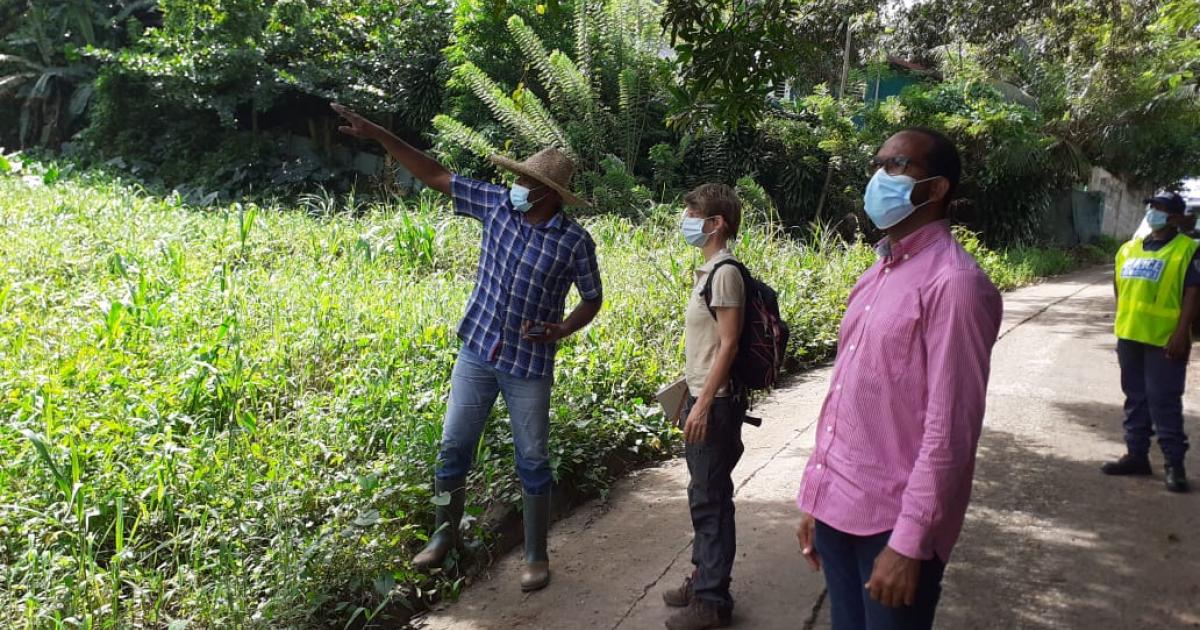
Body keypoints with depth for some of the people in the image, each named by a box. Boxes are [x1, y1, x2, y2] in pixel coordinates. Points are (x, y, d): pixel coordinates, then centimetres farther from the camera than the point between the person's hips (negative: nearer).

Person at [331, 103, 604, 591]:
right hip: (477, 351, 4)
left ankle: (536, 555, 23)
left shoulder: (575, 242, -11)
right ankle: (445, 534, 33)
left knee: (532, 461, 6)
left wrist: (561, 331, -19)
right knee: (454, 446, 12)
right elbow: (435, 175, 0)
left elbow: (592, 299, 0)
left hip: (530, 364, -3)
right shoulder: (497, 204, -4)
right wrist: (378, 135, -5)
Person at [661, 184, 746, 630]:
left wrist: (704, 404, -21)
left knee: (710, 499, 0)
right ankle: (704, 579, 31)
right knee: (703, 496, 17)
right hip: (701, 398, 9)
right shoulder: (708, 271, 12)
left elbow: (728, 343, -20)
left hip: (715, 404, -9)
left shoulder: (725, 272, -17)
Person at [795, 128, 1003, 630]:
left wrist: (910, 541, -18)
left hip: (892, 522, -7)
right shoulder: (876, 274, 10)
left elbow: (949, 429, -18)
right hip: (838, 508, 7)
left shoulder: (953, 282, -15)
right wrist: (815, 493, 13)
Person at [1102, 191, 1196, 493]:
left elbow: (1193, 294, -11)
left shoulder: (1187, 251, -6)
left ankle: (1174, 464, 5)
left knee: (1164, 402, -4)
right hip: (1130, 337, 6)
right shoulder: (1129, 249, 13)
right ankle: (1136, 455, 22)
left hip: (1164, 340, -6)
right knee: (1135, 399, 13)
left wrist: (1181, 333, -18)